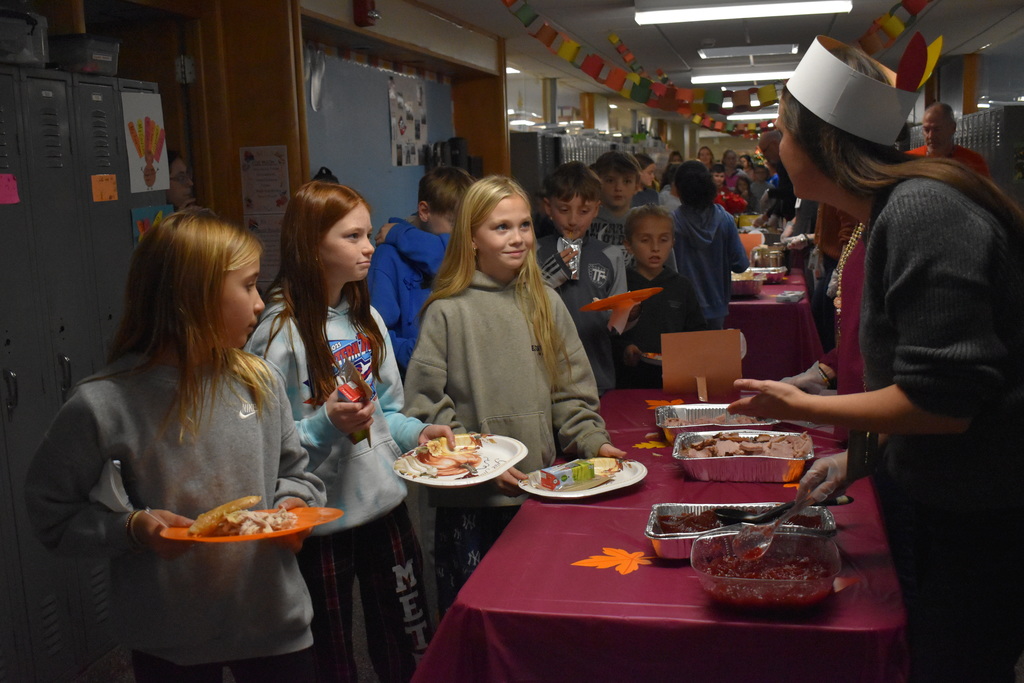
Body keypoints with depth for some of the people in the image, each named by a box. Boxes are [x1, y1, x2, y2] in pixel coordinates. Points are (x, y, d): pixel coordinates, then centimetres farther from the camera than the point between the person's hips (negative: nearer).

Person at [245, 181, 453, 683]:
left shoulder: (366, 318, 7)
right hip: (320, 522, -6)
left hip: (385, 504, 6)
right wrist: (326, 426, -29)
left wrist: (416, 432, -3)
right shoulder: (281, 332, -14)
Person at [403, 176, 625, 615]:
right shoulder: (447, 312, -7)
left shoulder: (546, 304, 6)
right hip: (470, 500, -4)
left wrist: (593, 441, -4)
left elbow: (570, 388, 10)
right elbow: (425, 406, -7)